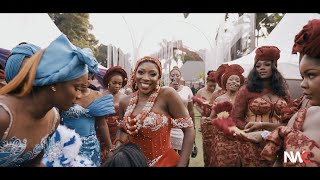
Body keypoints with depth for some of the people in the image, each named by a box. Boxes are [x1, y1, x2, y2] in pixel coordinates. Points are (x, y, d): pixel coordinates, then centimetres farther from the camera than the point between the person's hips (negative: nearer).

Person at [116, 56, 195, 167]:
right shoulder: (124, 102, -4)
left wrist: (181, 165, -17)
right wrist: (118, 147, -5)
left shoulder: (168, 94, -19)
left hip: (164, 162, -4)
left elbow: (189, 129, -15)